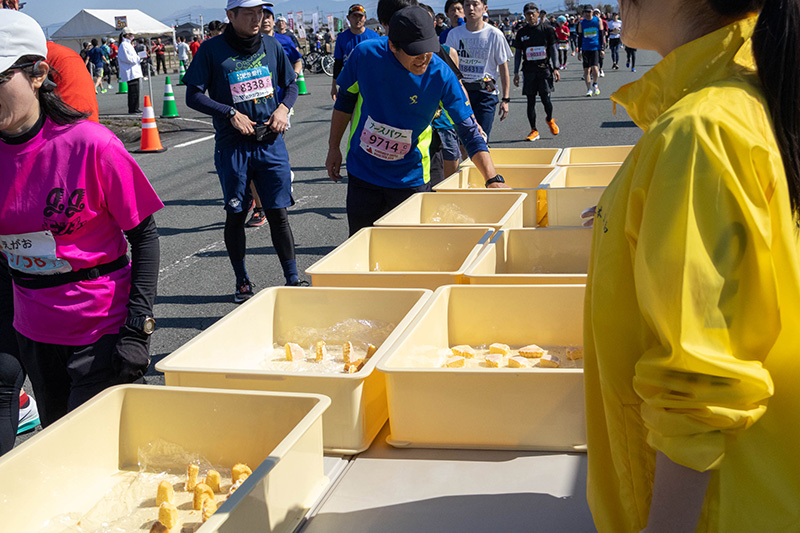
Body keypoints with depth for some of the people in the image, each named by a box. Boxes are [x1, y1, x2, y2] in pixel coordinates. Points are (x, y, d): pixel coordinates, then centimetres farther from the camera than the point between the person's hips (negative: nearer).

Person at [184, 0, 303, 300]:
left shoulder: (271, 46, 8)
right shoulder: (212, 50, -3)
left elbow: (291, 85, 18)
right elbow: (194, 96, -4)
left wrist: (283, 108, -2)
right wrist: (231, 113, -13)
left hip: (270, 142, 2)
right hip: (233, 145, -2)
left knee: (278, 213, 1)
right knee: (235, 215, 6)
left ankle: (293, 281, 8)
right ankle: (242, 282, 20)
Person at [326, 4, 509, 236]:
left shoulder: (441, 75, -18)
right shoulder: (365, 55, -15)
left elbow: (469, 131, -14)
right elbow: (345, 99, 3)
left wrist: (493, 179, -22)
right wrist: (333, 148, 7)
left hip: (410, 180, -1)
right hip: (362, 172, 1)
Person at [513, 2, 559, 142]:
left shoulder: (547, 29, 2)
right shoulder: (521, 33, 7)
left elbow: (553, 49, 4)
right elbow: (518, 53, 11)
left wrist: (555, 68, -3)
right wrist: (516, 72, 6)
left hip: (544, 68, -2)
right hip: (528, 69, 2)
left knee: (545, 98, -6)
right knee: (530, 100, 0)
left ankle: (550, 120, 26)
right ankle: (534, 131, 8)